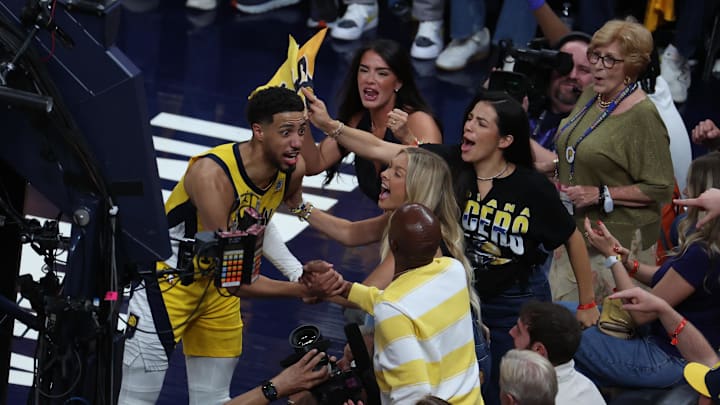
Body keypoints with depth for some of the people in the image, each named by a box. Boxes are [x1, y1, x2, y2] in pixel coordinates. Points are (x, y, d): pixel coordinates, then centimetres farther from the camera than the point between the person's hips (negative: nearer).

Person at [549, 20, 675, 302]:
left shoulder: (642, 117, -18)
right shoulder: (590, 96, 8)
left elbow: (660, 190, -19)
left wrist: (601, 195, -21)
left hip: (618, 242, -8)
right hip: (573, 231, 8)